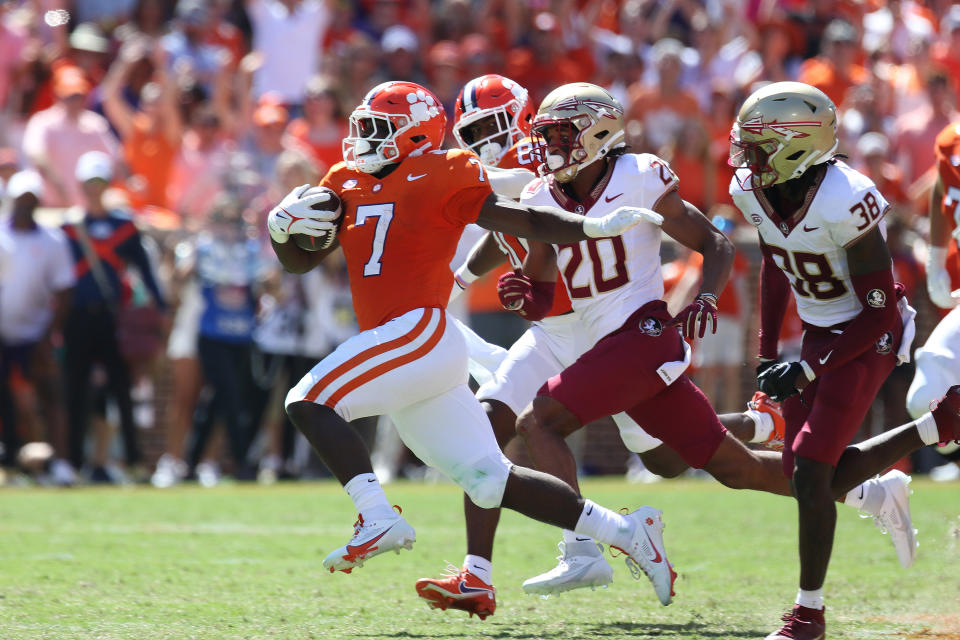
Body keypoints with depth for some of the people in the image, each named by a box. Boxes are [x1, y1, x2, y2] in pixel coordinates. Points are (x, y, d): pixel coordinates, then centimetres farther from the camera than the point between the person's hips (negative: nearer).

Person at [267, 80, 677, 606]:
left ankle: (378, 520, -20)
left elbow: (522, 220, -3)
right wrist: (282, 229, 2)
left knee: (309, 403, -16)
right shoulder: (347, 186, 19)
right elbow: (300, 262, 23)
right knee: (491, 483, 7)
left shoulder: (440, 179, -2)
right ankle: (623, 532, 12)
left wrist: (595, 227, -15)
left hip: (420, 333, -8)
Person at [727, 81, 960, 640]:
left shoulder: (845, 205, -31)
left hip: (867, 340, -8)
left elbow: (879, 313, -23)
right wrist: (767, 352, 12)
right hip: (819, 335, 8)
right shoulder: (755, 192, -9)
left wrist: (806, 371, -25)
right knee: (817, 474, 10)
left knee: (811, 472, -12)